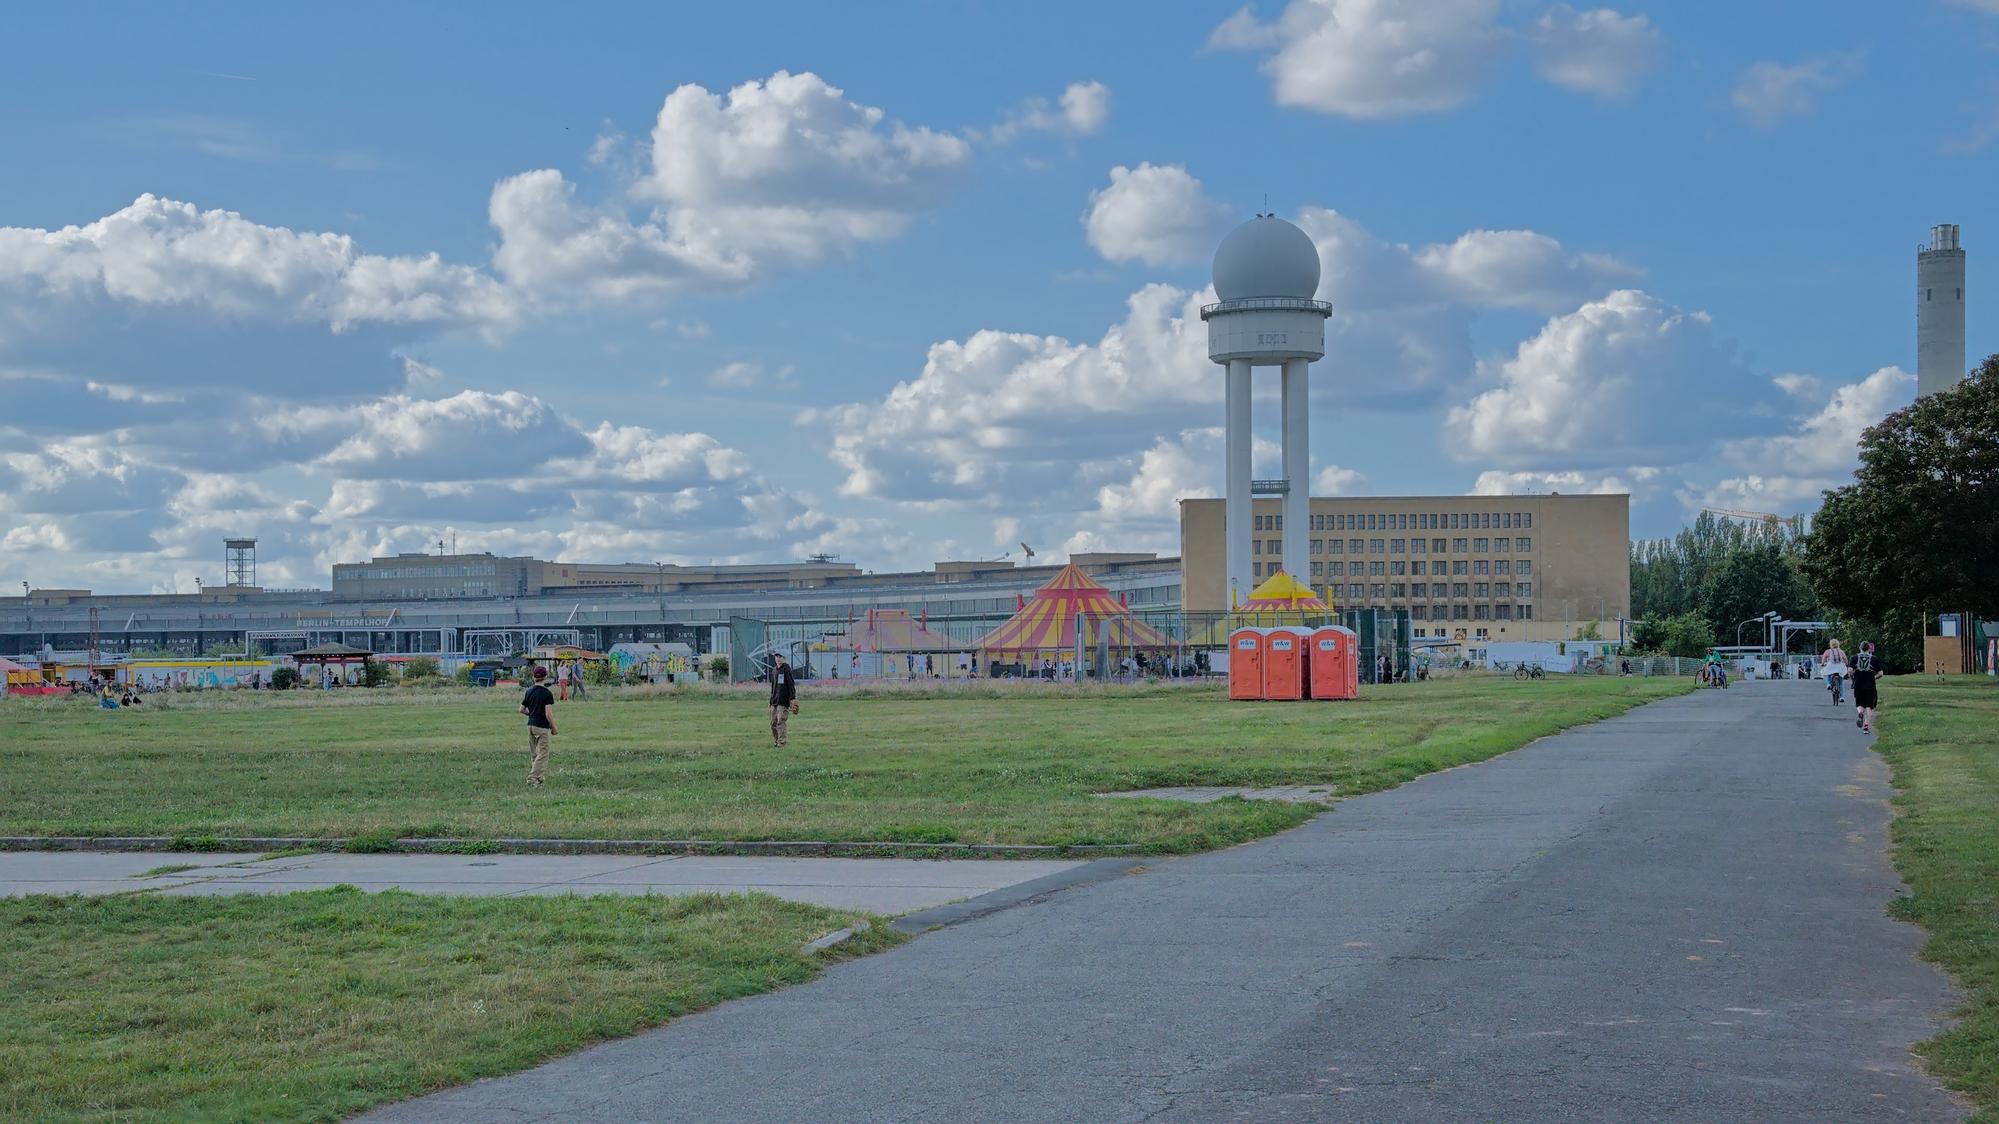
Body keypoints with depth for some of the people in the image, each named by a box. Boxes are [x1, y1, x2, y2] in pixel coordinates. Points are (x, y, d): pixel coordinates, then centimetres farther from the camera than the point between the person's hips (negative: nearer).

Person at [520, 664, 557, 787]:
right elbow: (548, 714, -18)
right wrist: (554, 728, -7)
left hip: (530, 725, 6)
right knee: (542, 753, -1)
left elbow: (522, 709, 9)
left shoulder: (529, 691, 4)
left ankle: (533, 776, 22)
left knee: (533, 753, 16)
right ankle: (533, 778, -10)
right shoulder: (547, 693, -15)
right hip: (542, 726, -6)